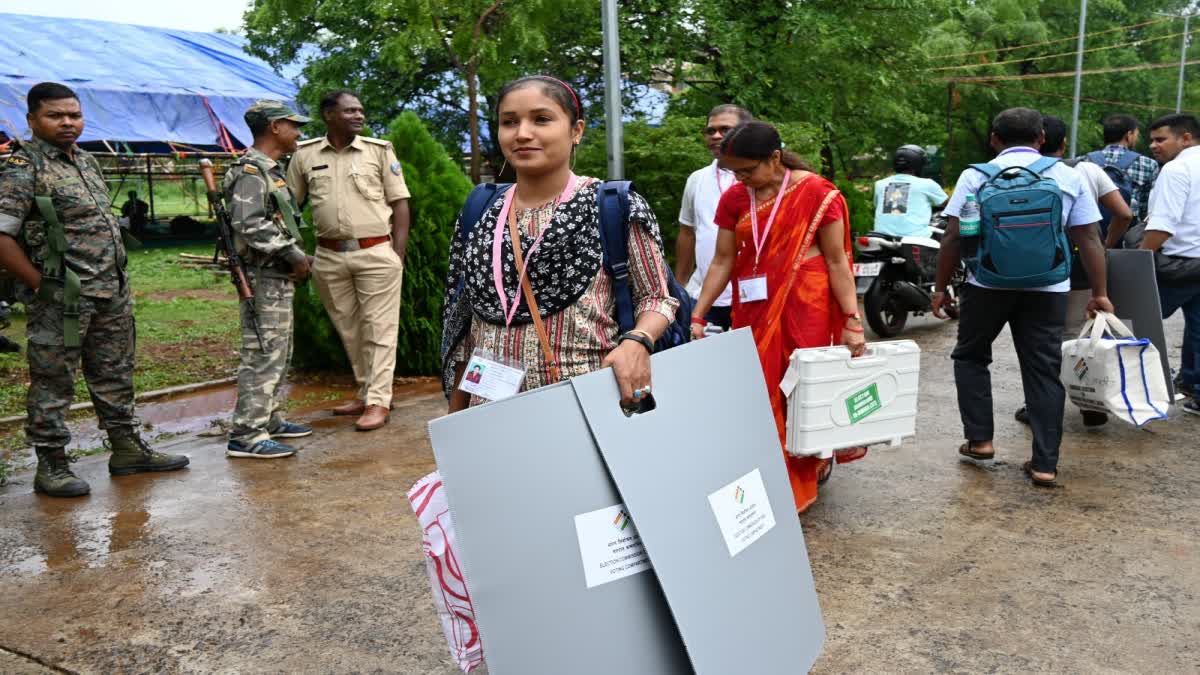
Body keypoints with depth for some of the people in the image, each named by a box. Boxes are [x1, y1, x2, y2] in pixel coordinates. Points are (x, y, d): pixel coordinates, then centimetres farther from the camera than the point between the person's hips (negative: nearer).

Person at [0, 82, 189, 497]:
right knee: (52, 384, 3)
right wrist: (42, 284, -16)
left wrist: (118, 280, 13)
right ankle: (51, 467, 13)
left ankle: (128, 450, 27)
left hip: (112, 295, 8)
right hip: (60, 302, -8)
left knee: (115, 376, 15)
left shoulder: (87, 162, 14)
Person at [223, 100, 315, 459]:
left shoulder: (272, 170, 17)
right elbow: (249, 225, -25)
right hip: (264, 278, -10)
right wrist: (293, 255, -18)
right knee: (262, 356, -9)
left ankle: (270, 420, 27)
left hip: (279, 277, 10)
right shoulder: (250, 172, -14)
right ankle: (246, 436, -5)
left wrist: (297, 257, 8)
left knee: (279, 354, 17)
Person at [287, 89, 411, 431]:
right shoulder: (305, 155, 5)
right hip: (329, 257, 3)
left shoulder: (380, 150, 2)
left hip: (375, 253, -3)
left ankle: (378, 401, 2)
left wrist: (398, 255, -5)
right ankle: (366, 392, 25)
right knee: (348, 330, 12)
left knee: (379, 329, -1)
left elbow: (400, 203, 2)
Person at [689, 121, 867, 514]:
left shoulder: (815, 193, -9)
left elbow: (837, 261, -7)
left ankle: (800, 485, 22)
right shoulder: (734, 199, 2)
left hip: (804, 306, -4)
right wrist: (697, 315, 2)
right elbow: (722, 262, 6)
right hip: (753, 309, 4)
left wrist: (852, 321, -10)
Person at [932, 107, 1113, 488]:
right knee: (1043, 371, 7)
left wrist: (941, 288, 3)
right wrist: (1100, 294, 8)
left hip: (988, 284, -1)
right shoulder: (1068, 177, 6)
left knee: (971, 356, 18)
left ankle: (979, 440, 13)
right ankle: (1045, 464, 8)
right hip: (1047, 289, 2)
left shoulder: (977, 176, 0)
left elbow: (954, 238, -4)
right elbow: (1089, 240, 4)